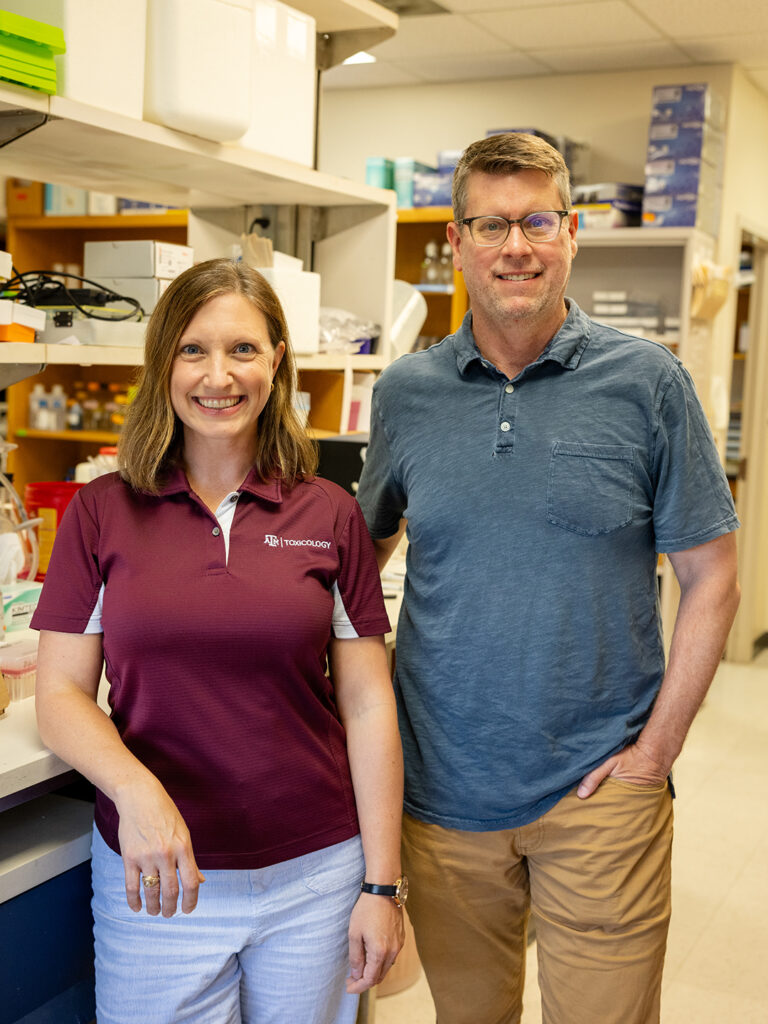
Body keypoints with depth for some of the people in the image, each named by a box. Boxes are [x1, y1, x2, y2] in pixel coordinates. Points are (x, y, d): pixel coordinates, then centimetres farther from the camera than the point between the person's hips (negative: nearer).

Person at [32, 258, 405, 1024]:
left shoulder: (330, 516, -2)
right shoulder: (101, 513, -2)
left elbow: (367, 705, -1)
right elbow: (61, 695, -3)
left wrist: (382, 885, -2)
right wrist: (135, 789, -22)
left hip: (313, 874, 1)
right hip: (156, 879, 0)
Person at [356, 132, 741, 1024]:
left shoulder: (646, 383, -5)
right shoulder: (405, 392, 2)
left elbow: (710, 582, -2)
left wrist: (655, 750, -7)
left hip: (597, 789, -2)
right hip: (442, 785, 3)